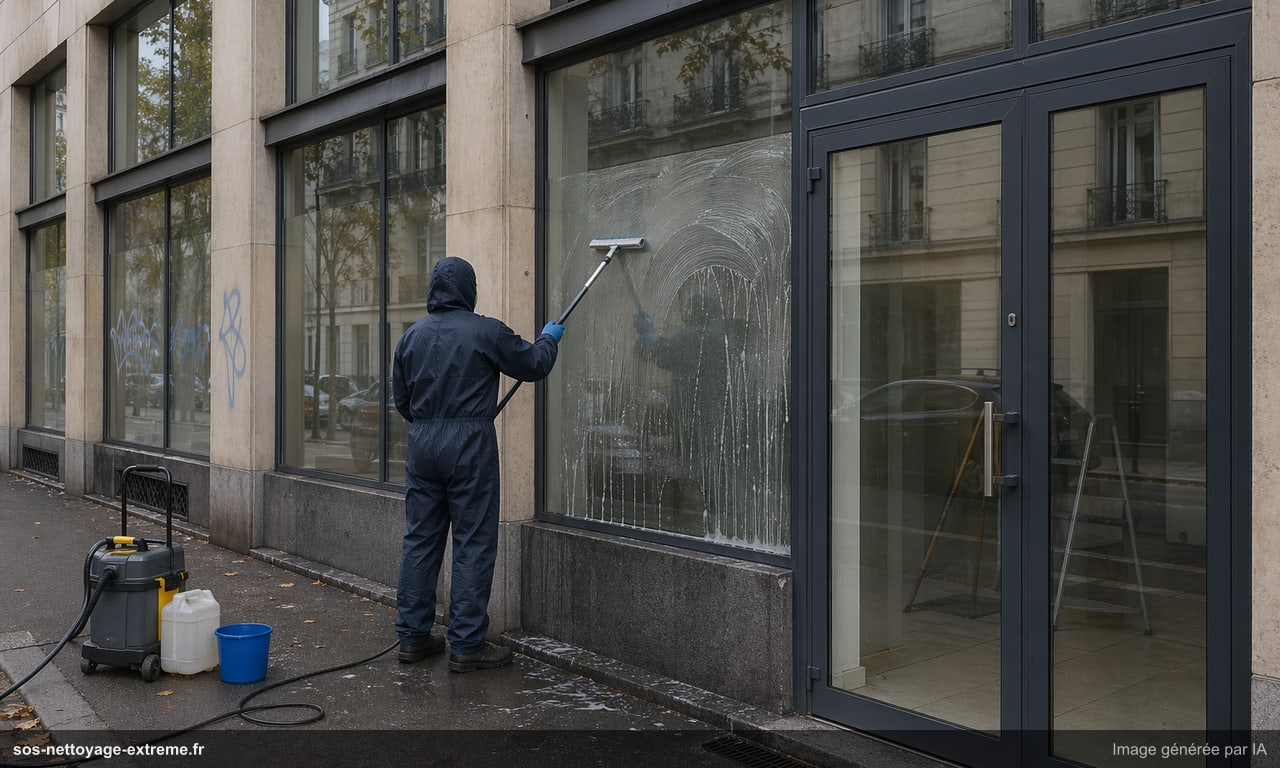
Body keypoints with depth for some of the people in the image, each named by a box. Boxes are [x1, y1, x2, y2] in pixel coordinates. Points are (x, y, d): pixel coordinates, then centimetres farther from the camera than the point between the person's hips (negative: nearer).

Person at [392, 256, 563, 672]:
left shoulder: (413, 335, 9)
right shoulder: (487, 331, -8)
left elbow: (401, 398, 14)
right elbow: (533, 366, 3)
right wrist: (549, 339, 22)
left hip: (421, 443, 6)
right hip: (470, 443, -6)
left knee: (420, 539, 12)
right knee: (473, 544, 0)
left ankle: (413, 636, 19)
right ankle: (467, 645, 2)